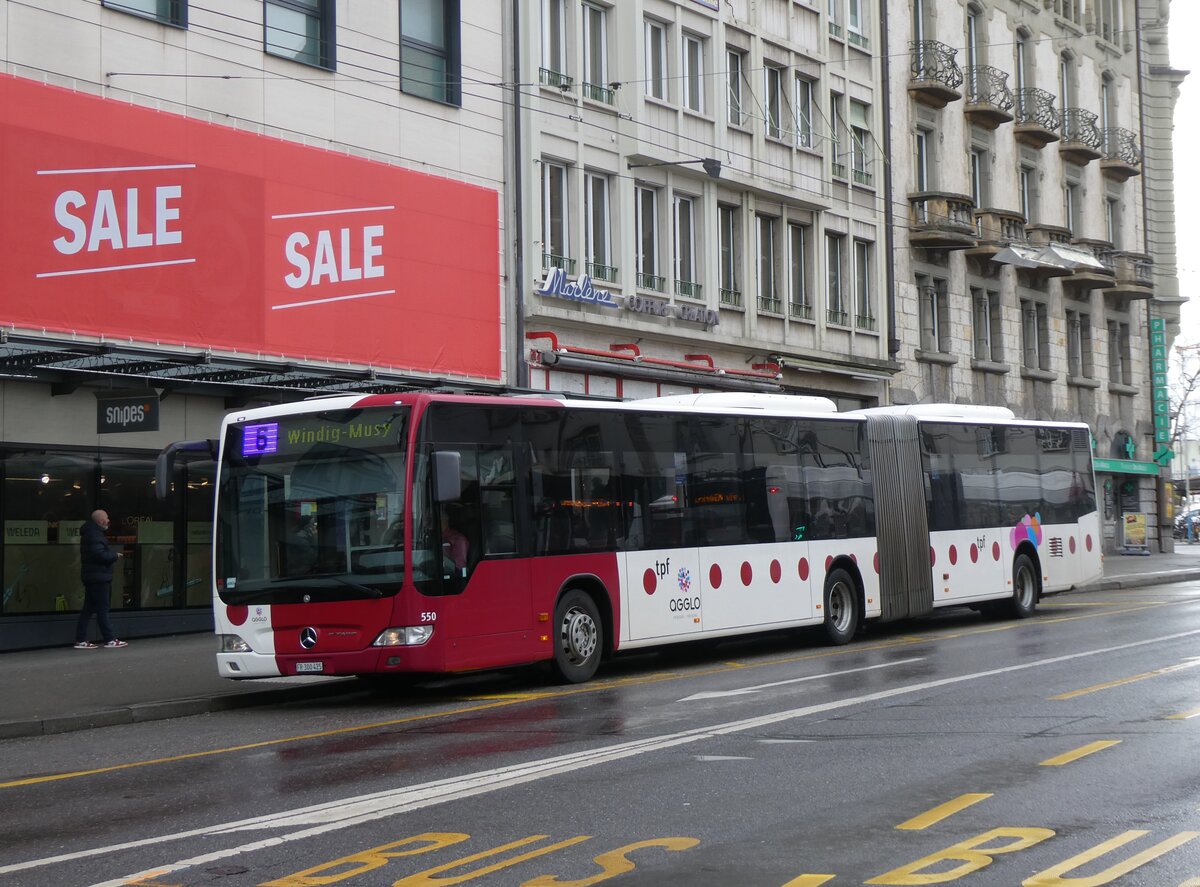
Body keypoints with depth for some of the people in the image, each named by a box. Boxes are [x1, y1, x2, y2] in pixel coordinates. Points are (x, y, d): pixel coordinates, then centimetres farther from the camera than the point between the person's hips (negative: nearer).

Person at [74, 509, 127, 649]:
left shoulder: (91, 533, 16)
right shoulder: (95, 535, -17)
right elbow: (100, 555, -25)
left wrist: (112, 554, 6)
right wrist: (115, 555, -11)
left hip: (92, 577, 10)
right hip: (99, 577, -10)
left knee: (88, 609, 10)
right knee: (102, 609, -4)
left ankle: (81, 640, 10)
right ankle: (110, 640, 0)